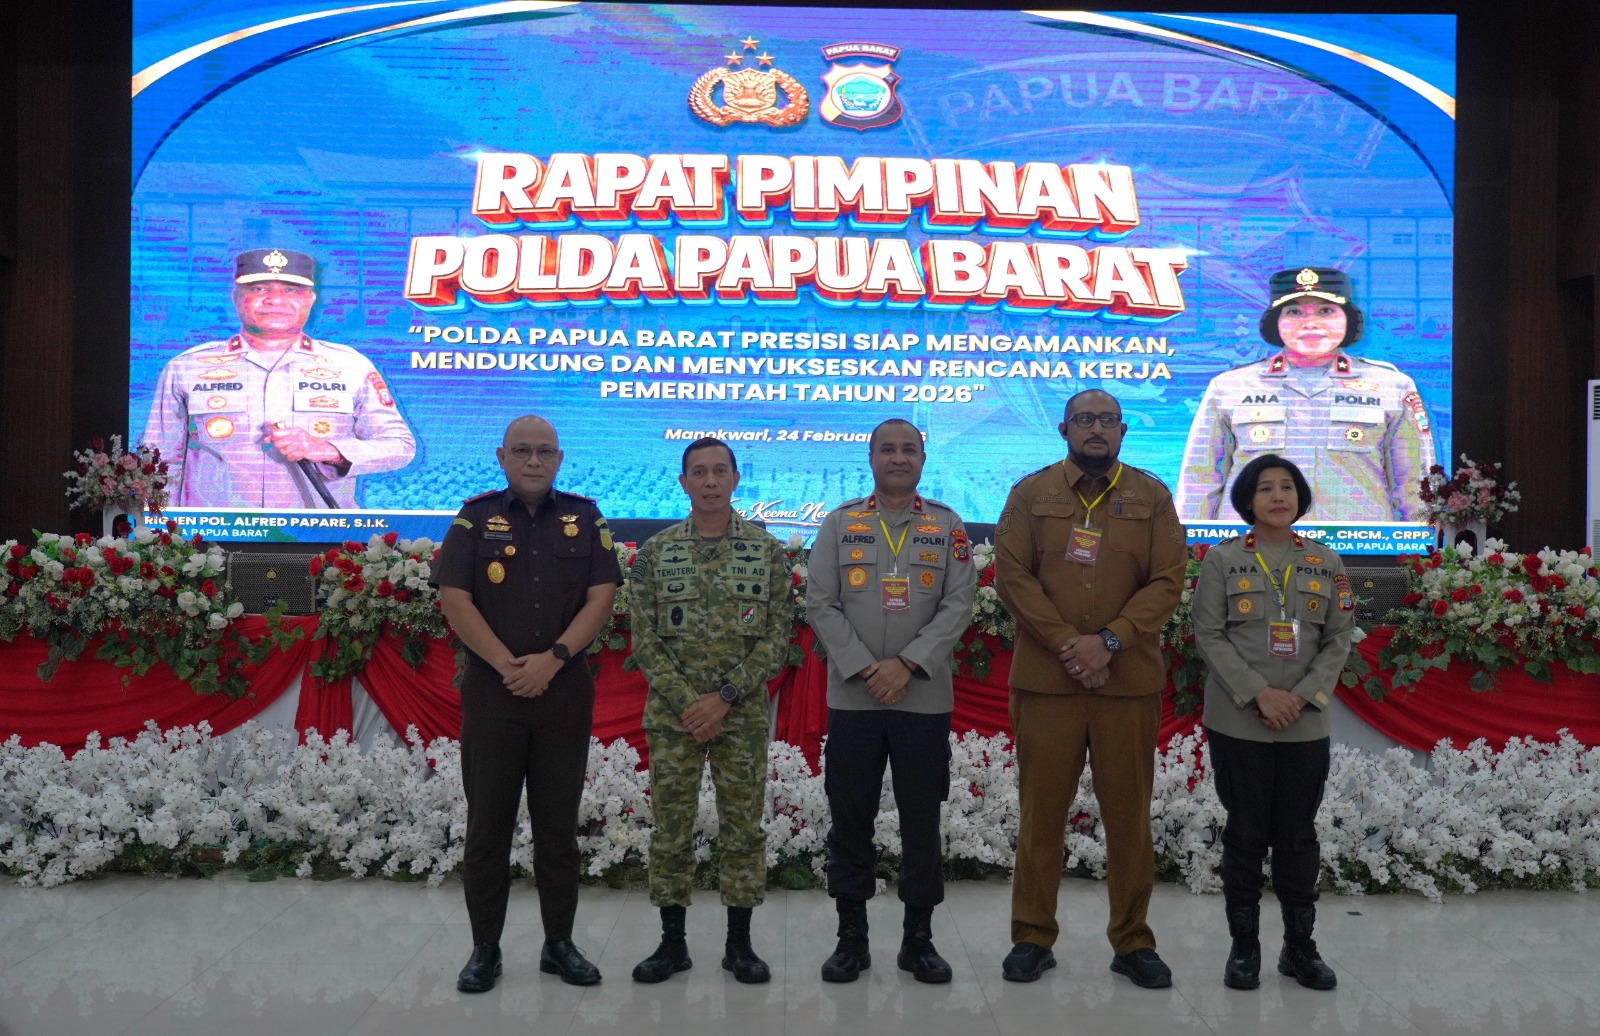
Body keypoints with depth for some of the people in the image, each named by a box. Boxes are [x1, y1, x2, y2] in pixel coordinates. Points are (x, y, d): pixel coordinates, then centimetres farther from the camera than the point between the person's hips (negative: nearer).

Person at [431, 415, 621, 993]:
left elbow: (601, 597, -1)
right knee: (488, 822, 5)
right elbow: (454, 600, -5)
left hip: (565, 690, 1)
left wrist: (553, 658, -13)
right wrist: (508, 665, -12)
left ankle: (559, 943, 19)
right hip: (491, 689, -1)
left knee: (559, 822, 8)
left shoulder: (584, 518, 6)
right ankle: (485, 948, 17)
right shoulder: (476, 518, 3)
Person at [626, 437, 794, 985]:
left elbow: (777, 637, -4)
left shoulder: (768, 552, 1)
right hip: (672, 714, 1)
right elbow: (645, 639, -1)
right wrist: (686, 703, -11)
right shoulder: (654, 553, 2)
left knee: (743, 828, 6)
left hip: (743, 715, 0)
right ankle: (672, 941, 20)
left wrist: (724, 699, -13)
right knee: (670, 829, 6)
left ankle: (739, 942, 19)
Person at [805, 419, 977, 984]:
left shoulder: (948, 525, 7)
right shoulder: (840, 522, 7)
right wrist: (863, 668, -10)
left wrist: (908, 664, -12)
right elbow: (820, 604, 0)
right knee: (850, 820, 6)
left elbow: (959, 604, -1)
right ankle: (851, 936, 18)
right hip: (852, 697, 0)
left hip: (925, 698, 0)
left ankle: (919, 938, 20)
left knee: (922, 822, 7)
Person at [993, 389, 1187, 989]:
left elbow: (1168, 581, 0)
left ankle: (1133, 942, 21)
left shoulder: (1151, 497, 7)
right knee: (1041, 810, 5)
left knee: (1129, 813, 7)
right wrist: (1067, 644, -12)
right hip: (1045, 677, 0)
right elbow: (1011, 575, -2)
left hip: (1129, 680, 1)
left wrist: (1109, 641, -12)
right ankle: (1032, 938, 18)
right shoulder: (1030, 494, 6)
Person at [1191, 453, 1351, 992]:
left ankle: (1300, 945, 22)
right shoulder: (1222, 560, -1)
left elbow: (1340, 638, 5)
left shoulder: (1326, 562, 7)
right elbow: (1209, 635, -6)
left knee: (1298, 835, 9)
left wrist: (1303, 695, -9)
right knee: (1246, 834, 4)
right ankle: (1244, 946, 16)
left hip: (1306, 725, 2)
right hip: (1238, 723, -2)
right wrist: (1258, 693, -15)